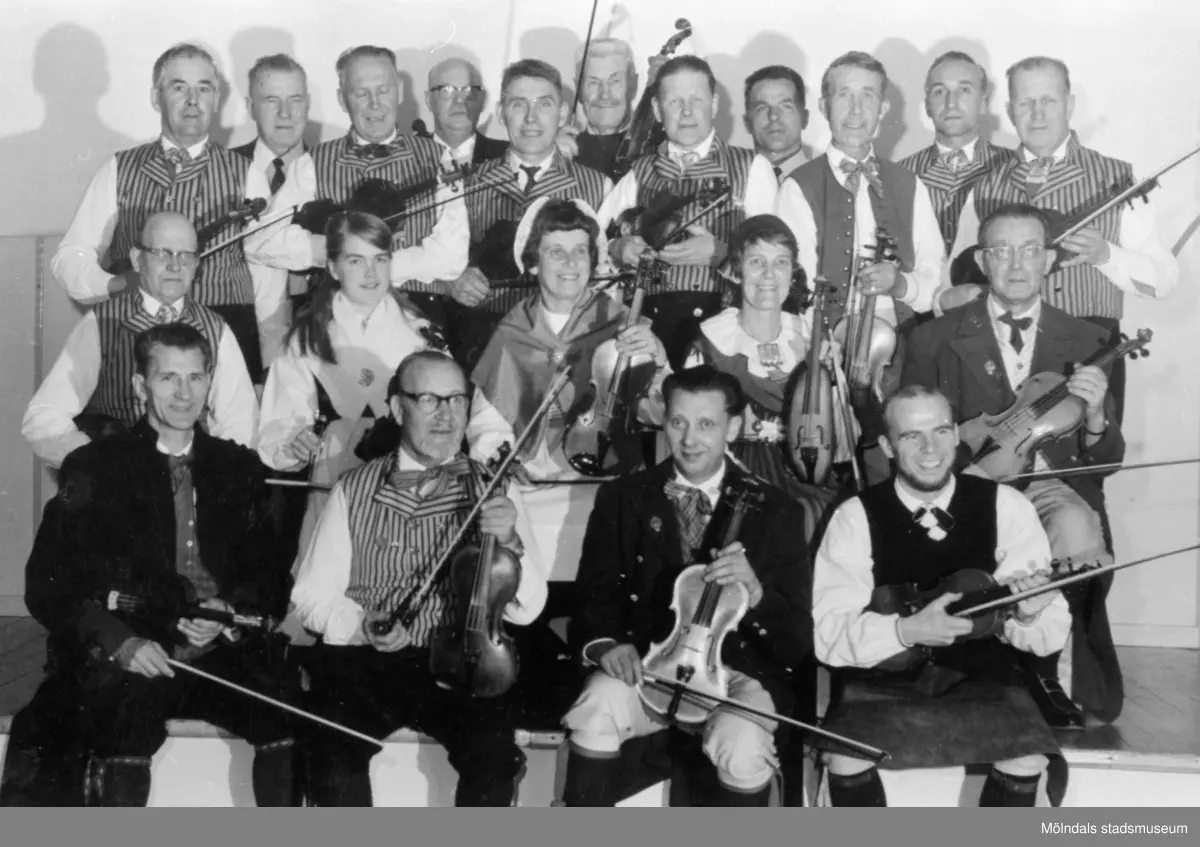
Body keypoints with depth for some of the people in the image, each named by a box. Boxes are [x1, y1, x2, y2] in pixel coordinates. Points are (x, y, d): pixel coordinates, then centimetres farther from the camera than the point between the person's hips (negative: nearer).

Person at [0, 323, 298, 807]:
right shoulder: (93, 470, 8)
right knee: (129, 708, -34)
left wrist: (231, 613, -7)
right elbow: (47, 585, 1)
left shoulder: (239, 469, 16)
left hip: (221, 654, 2)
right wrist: (118, 642, -15)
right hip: (122, 659, -2)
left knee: (291, 702, -25)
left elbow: (270, 577, 16)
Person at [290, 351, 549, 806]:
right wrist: (361, 625, -12)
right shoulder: (354, 490, 6)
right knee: (333, 754, -28)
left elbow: (526, 610, -2)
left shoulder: (489, 491, 6)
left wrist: (508, 544, -21)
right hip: (361, 662, 0)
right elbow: (313, 594, 8)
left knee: (495, 754, -28)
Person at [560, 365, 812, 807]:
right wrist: (605, 641, -15)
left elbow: (798, 641, -2)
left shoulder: (776, 511, 1)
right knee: (595, 716, -30)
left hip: (740, 669, -1)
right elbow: (593, 596, 9)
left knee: (743, 749, -31)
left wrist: (755, 593, -25)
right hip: (644, 662, 1)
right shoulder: (622, 497, 6)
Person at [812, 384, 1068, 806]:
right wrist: (907, 630, -30)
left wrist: (1028, 614, -30)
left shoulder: (1005, 506, -3)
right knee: (844, 760, -27)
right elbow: (826, 631, -14)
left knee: (1029, 757, -26)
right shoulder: (856, 516, -6)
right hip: (883, 677, -1)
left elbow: (1053, 632, -5)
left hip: (980, 677, 1)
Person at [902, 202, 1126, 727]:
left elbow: (1107, 461, 9)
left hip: (1054, 486, 2)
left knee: (1077, 530, -33)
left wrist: (1095, 418, -14)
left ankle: (1044, 668, -7)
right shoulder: (935, 339, 7)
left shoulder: (1086, 342, 10)